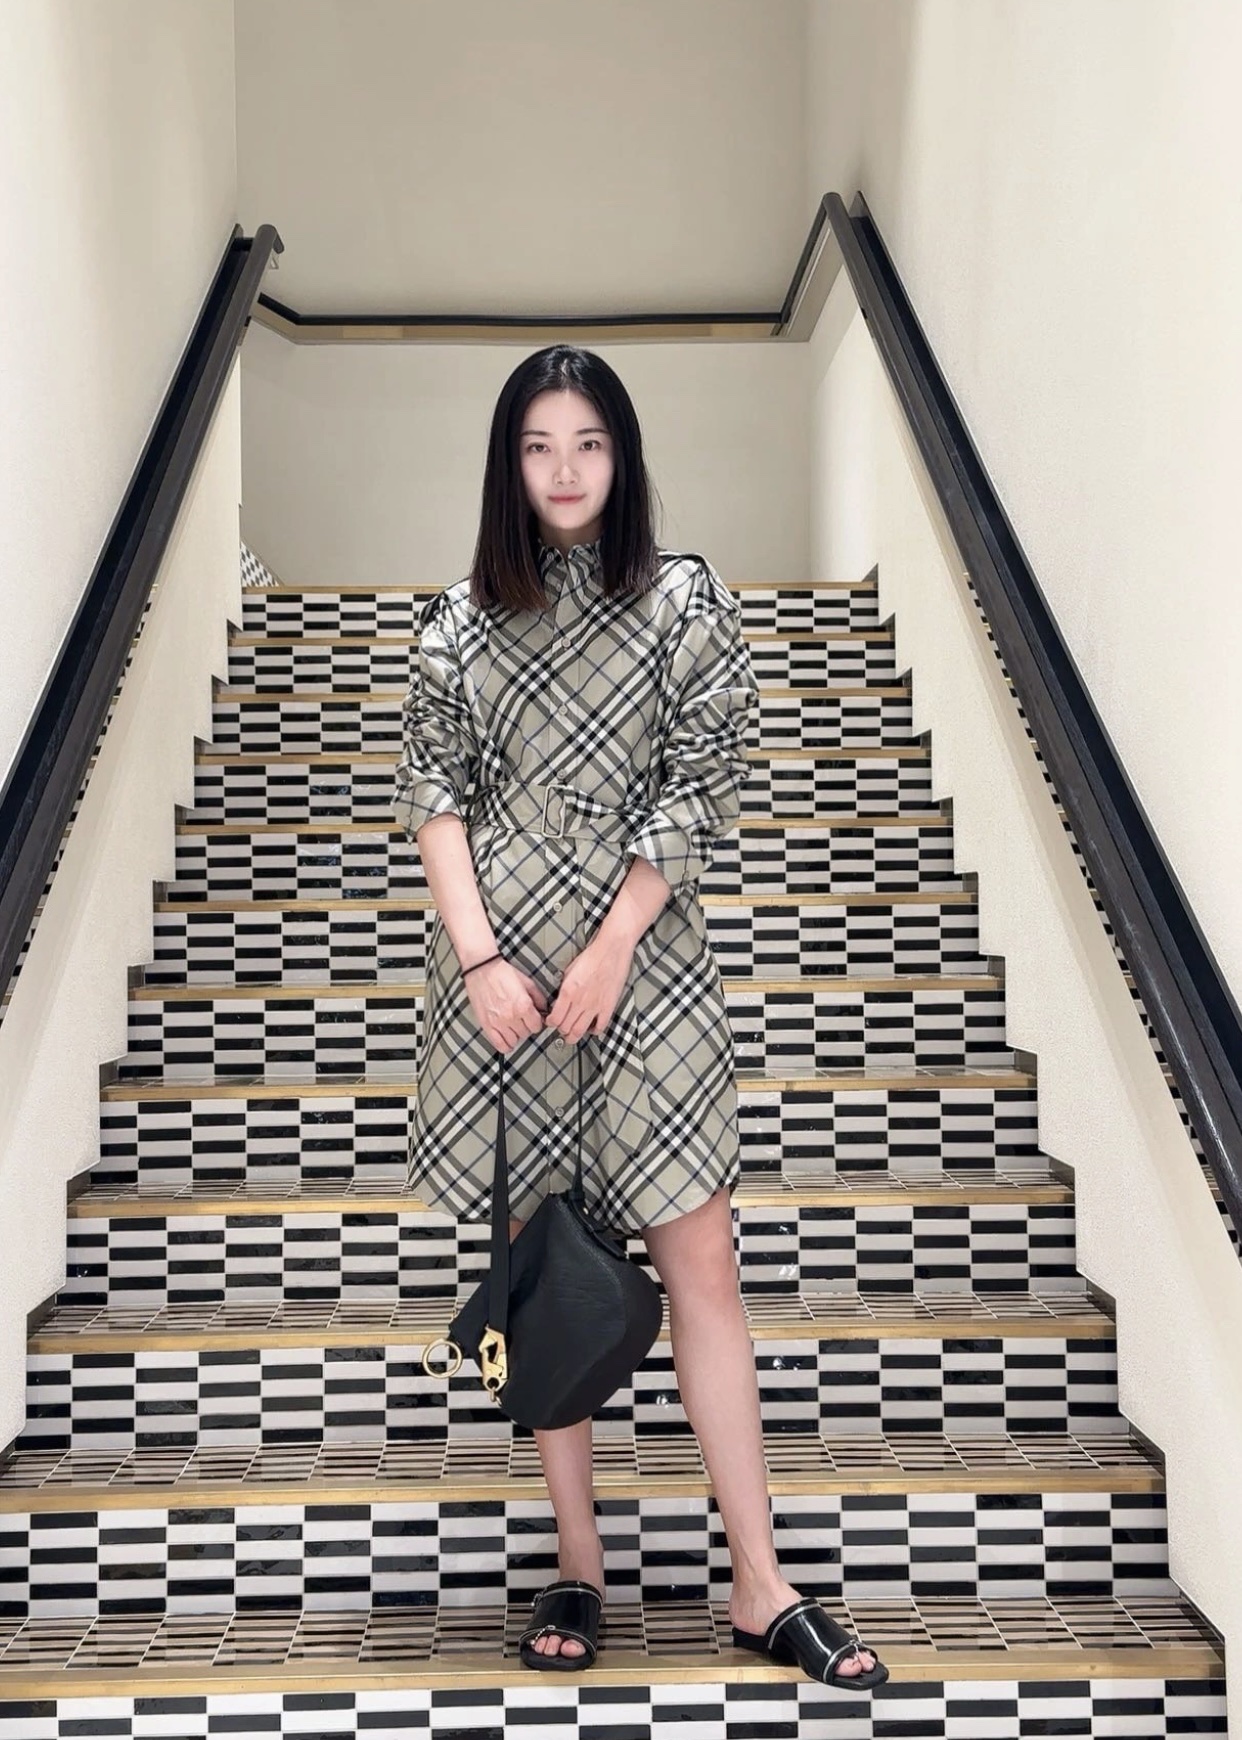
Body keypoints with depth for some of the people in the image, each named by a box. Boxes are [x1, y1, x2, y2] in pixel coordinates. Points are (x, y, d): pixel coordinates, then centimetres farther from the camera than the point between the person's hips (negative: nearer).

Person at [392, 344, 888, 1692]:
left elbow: (699, 791, -4)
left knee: (700, 1266, -2)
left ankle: (760, 1590, 8)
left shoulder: (685, 601, 1)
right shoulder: (463, 621, 7)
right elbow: (432, 797, 3)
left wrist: (608, 951, -10)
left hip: (643, 956, -2)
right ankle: (577, 1564, 20)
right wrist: (481, 960, -8)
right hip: (499, 961, 2)